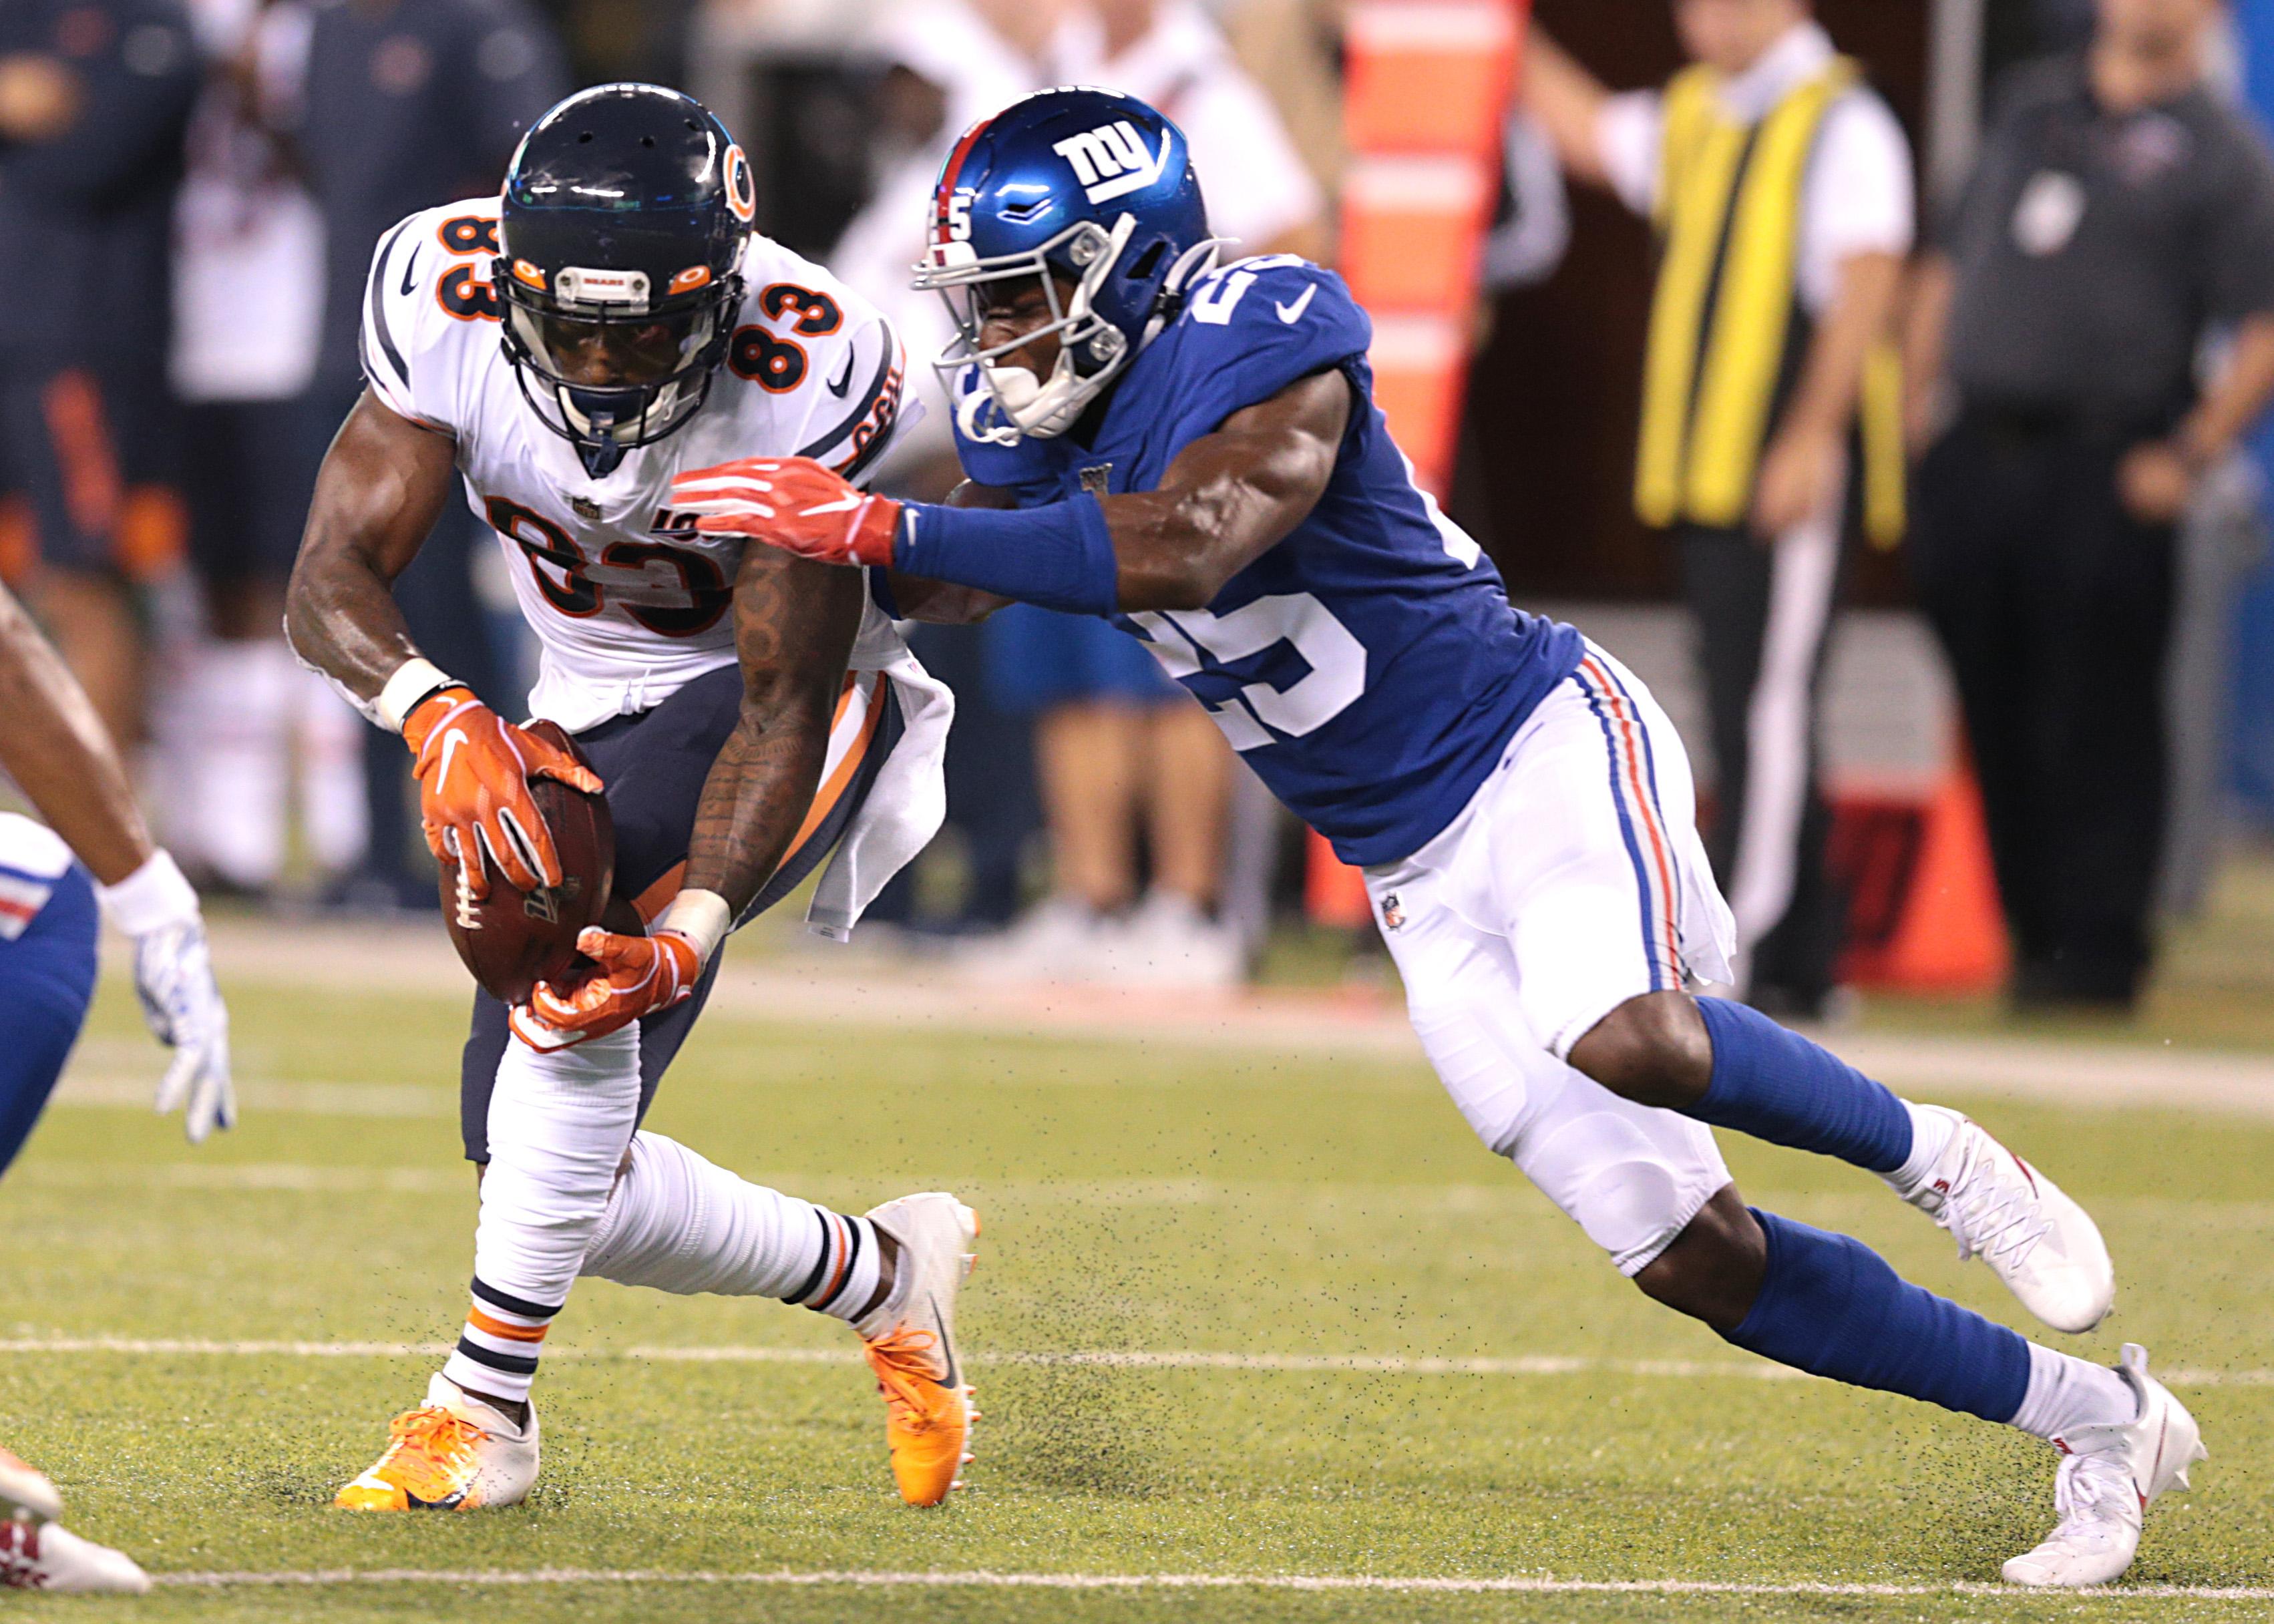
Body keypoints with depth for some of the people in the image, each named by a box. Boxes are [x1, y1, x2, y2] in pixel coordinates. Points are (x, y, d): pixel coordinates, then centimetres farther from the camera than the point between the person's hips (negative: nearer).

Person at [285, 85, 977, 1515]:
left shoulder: (797, 378, -31)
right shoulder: (450, 307, -22)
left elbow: (787, 701, -29)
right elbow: (331, 580, -24)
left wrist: (692, 931, -43)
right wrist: (443, 719, -45)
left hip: (781, 711, -5)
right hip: (594, 709, 5)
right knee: (560, 1181, -1)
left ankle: (488, 1401, -27)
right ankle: (883, 1275, 26)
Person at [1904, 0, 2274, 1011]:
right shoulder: (2029, 107, 18)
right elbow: (1951, 264, 22)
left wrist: (2189, 454, -14)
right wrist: (1915, 404, 14)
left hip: (2104, 475, -5)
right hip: (1973, 462, 5)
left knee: (2099, 722, -7)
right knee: (1997, 716, 7)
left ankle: (2096, 947, -3)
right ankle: (2033, 935, 15)